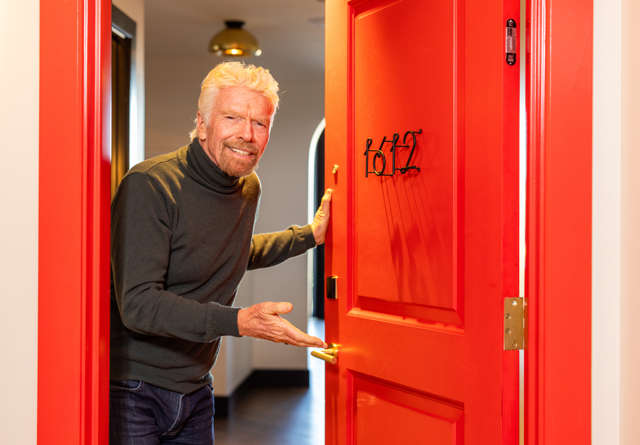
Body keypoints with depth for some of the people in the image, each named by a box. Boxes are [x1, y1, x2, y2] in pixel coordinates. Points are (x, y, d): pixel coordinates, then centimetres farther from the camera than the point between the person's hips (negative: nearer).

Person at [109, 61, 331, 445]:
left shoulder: (249, 188, 6)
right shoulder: (150, 186, -20)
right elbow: (137, 304, -27)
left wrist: (311, 234, 21)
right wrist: (238, 322, -36)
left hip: (195, 391, 7)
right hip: (132, 392, -7)